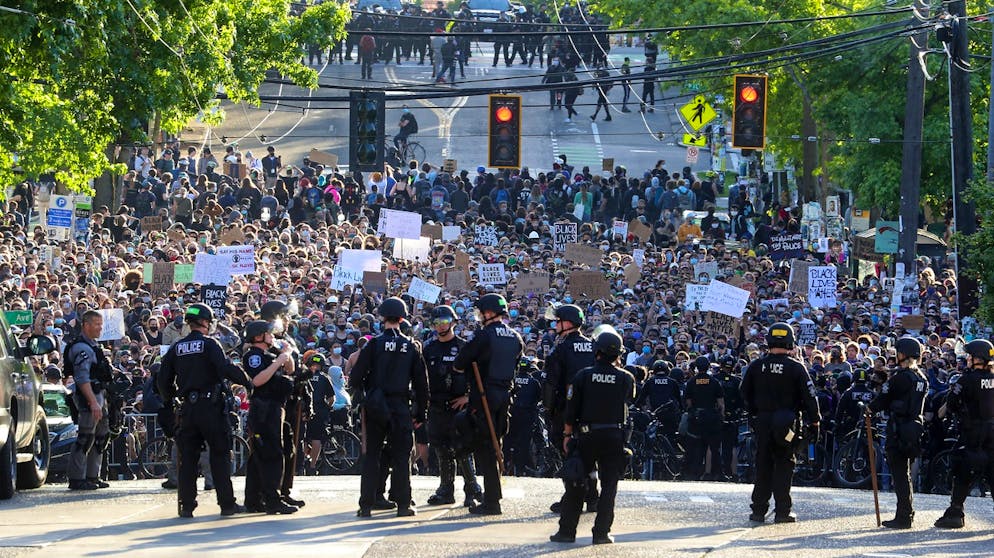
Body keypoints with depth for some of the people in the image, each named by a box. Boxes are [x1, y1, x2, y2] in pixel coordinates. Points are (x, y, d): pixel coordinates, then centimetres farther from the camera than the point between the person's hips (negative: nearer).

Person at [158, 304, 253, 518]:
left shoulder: (176, 348, 8)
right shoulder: (210, 344, -7)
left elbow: (163, 379, 11)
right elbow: (225, 369, -21)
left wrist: (171, 398, 25)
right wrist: (246, 380, -10)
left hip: (187, 408, 4)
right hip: (211, 406, -4)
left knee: (187, 458, 7)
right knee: (220, 456, 2)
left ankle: (187, 505, 4)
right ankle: (227, 503, 1)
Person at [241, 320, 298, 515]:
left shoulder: (267, 356, 20)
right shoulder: (253, 356, -10)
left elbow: (289, 370, 28)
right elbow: (257, 380, -24)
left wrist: (287, 355, 9)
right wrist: (278, 362, -21)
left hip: (272, 410, 11)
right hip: (263, 409, -11)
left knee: (258, 457, 11)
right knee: (271, 455, -14)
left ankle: (253, 501, 15)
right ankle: (272, 500, -17)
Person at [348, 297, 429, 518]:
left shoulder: (373, 345, -5)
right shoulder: (412, 346, 2)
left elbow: (355, 379, -7)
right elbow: (421, 382, 4)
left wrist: (362, 392, 15)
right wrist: (421, 413, 11)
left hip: (375, 408, -1)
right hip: (401, 407, 1)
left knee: (371, 456, 5)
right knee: (401, 457, 5)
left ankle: (366, 505, 2)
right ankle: (403, 504, 2)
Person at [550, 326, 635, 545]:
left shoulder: (583, 376, -5)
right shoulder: (626, 378, -4)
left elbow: (571, 409, -3)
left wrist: (567, 434, 8)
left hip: (587, 436, 0)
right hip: (614, 437, 0)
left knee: (575, 484, 8)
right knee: (609, 485, 5)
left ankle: (567, 530, 8)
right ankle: (602, 532, 1)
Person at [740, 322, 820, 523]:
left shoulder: (756, 366, 1)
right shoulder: (796, 368, -9)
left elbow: (745, 394, 10)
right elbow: (809, 395, -8)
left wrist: (754, 414, 22)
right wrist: (814, 420, 3)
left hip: (762, 421, 3)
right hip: (787, 422, -3)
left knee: (762, 465, 8)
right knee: (783, 465, 2)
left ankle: (759, 510, 8)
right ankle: (782, 510, -1)